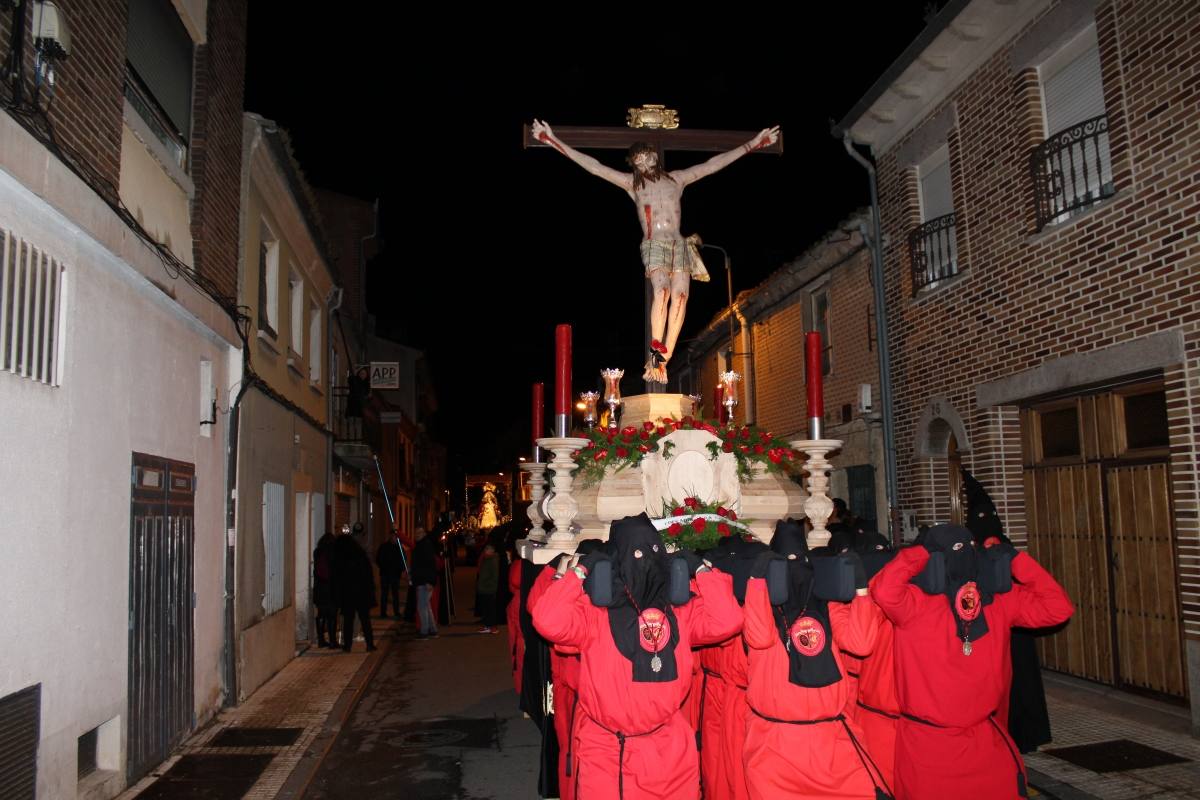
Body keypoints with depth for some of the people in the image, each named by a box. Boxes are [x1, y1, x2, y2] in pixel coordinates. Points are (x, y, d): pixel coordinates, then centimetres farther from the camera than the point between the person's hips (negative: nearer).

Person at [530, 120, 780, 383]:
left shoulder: (677, 178, 19)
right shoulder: (632, 182, 13)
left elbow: (713, 164, 19)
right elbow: (593, 166, 9)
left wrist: (753, 144, 17)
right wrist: (553, 140, 3)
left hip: (679, 244, 3)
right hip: (653, 245, -3)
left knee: (680, 295, -15)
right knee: (662, 290, -27)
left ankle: (662, 359, -17)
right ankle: (656, 351, -24)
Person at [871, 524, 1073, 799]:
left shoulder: (999, 600, 1)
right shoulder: (916, 603, -17)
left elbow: (1057, 607, 3)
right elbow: (884, 590, -38)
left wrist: (1015, 559, -2)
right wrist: (922, 552, -22)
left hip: (985, 737, 5)